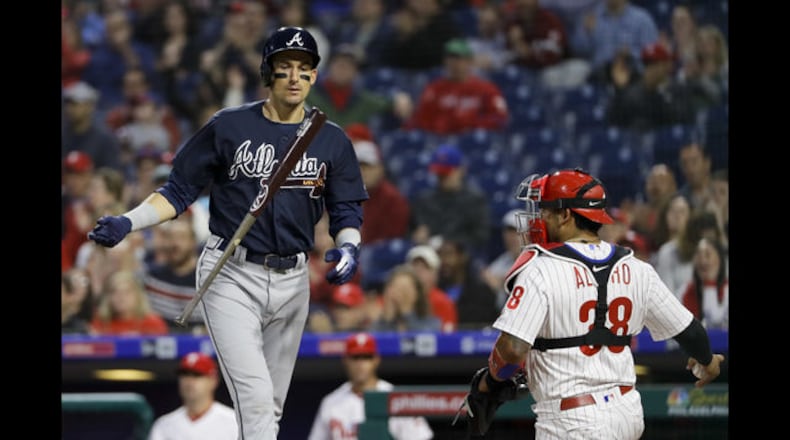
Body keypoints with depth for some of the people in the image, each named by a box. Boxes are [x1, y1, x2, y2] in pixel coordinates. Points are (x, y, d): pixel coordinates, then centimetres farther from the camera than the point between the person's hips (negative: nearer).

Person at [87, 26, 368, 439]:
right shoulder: (229, 126, -3)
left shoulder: (332, 140, 5)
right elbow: (179, 190, 1)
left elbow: (346, 212, 9)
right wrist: (127, 222, -13)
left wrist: (348, 247, -14)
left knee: (272, 406, 11)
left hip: (292, 281, 4)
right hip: (231, 278, -4)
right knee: (255, 400, -17)